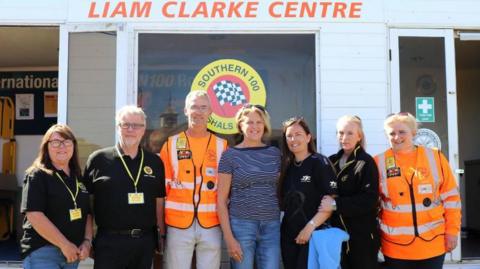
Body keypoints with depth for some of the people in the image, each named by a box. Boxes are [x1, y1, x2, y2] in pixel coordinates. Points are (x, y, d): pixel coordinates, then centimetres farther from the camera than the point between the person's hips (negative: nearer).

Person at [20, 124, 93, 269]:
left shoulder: (79, 177, 11)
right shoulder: (37, 175, -6)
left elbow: (87, 213, 12)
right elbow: (34, 215, -16)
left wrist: (87, 241, -4)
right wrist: (64, 244, -17)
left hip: (73, 253, 6)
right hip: (42, 252, -6)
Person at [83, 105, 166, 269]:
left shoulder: (155, 162, 8)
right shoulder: (98, 159, 0)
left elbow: (159, 201, 12)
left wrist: (162, 234, 9)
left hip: (145, 241, 3)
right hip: (109, 241, -3)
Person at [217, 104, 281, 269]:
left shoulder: (275, 153, 8)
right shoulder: (230, 155, -2)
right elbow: (221, 200, -2)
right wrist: (229, 237, -9)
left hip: (272, 226, 3)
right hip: (241, 225, -3)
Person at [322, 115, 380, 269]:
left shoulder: (366, 163, -10)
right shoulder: (332, 161, 9)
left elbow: (370, 200, -18)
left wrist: (336, 204, -23)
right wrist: (327, 203, -1)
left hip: (362, 236, -5)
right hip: (338, 233, 6)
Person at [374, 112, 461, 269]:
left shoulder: (435, 157, 1)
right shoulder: (379, 163, -1)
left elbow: (450, 197, 4)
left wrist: (452, 230, 2)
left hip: (432, 243, 1)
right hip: (396, 246, 0)